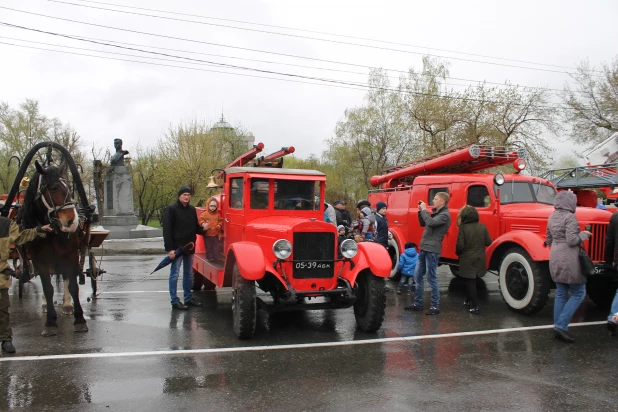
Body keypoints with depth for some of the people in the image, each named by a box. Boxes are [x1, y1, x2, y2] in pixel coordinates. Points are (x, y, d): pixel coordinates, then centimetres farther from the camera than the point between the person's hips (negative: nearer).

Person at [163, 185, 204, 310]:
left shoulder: (192, 210, 11)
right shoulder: (171, 209, -8)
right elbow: (167, 230, -13)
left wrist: (202, 229, -4)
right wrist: (169, 248, -18)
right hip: (177, 247, -7)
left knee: (189, 274, 13)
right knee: (174, 274, -1)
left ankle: (188, 298, 23)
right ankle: (175, 301, 6)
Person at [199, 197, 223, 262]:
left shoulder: (218, 214, 2)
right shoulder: (205, 214, -7)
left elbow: (220, 221, 11)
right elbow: (201, 220, -8)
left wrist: (219, 225, -8)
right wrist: (203, 224, -27)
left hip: (215, 234, 2)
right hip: (207, 234, -2)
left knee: (217, 246, 7)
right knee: (208, 247, 7)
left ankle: (217, 257, 16)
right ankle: (209, 257, 17)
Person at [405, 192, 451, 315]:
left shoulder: (444, 215, -12)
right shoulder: (436, 213, 17)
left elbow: (430, 223, -27)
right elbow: (423, 223, 22)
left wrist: (424, 210, -15)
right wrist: (420, 211, 9)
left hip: (432, 251, -9)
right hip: (424, 249, 9)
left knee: (431, 279, -4)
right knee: (418, 276, 12)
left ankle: (435, 306, 5)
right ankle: (418, 303, 20)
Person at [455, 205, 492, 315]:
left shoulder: (463, 228, -15)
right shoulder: (482, 227, -3)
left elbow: (460, 245, -17)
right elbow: (488, 242, 1)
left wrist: (458, 253, 3)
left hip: (468, 260, -5)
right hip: (479, 259, 5)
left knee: (470, 282, 3)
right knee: (471, 280, 19)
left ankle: (474, 306, 1)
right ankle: (468, 301, 32)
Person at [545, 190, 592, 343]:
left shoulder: (552, 217, 10)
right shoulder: (570, 217, -14)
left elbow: (548, 240, 17)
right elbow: (572, 240, -19)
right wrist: (583, 235, -3)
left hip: (555, 260, 8)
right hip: (569, 260, -8)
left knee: (561, 294, 13)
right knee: (578, 293, 4)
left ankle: (559, 329, 16)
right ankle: (561, 325, -3)